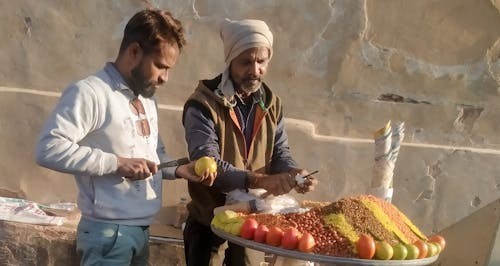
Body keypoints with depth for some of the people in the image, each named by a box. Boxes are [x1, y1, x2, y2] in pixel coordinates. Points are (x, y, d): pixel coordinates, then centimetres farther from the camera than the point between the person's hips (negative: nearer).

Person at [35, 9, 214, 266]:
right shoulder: (90, 92, -15)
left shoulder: (147, 98, 14)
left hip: (142, 230, 9)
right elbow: (48, 149, -23)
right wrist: (117, 163, -24)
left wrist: (179, 170, 3)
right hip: (108, 233, -8)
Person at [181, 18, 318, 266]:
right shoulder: (202, 105, -18)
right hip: (208, 220, -5)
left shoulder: (271, 103, 2)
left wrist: (293, 174, -20)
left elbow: (279, 153, 3)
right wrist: (259, 180, -38)